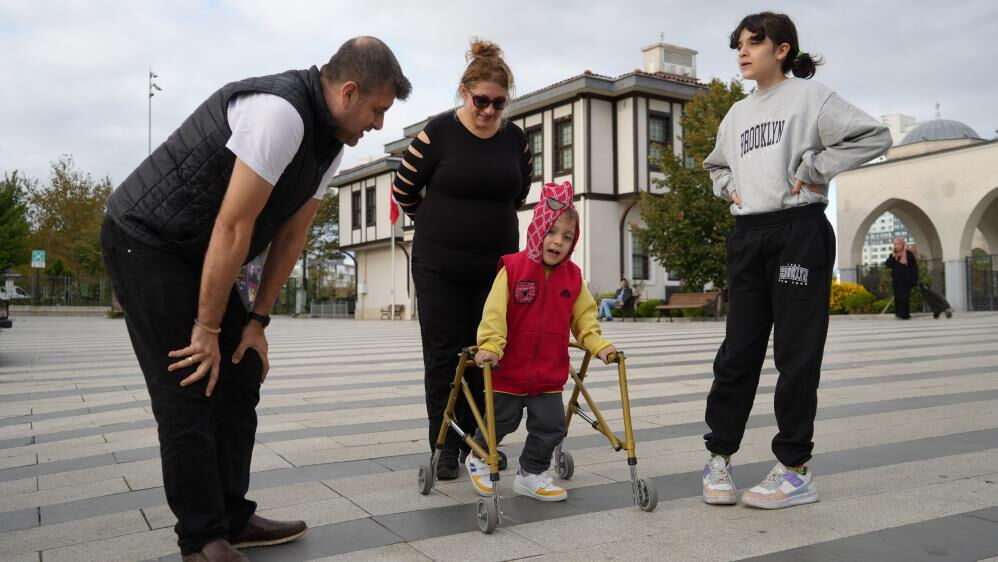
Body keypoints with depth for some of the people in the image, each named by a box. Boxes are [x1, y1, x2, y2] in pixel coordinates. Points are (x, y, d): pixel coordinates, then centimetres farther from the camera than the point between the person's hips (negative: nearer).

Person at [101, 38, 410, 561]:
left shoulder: (330, 142, 3)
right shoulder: (279, 111, -28)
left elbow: (291, 235, 6)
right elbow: (233, 228, -27)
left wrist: (256, 320, 4)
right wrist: (208, 329, -20)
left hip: (199, 254, 9)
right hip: (144, 239, -9)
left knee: (242, 373, 6)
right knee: (189, 391, -9)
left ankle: (231, 518, 17)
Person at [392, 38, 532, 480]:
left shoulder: (515, 138, 2)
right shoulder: (438, 133, -9)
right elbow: (404, 190, 0)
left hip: (495, 264, 3)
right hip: (439, 265, -3)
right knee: (443, 356, 2)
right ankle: (445, 446, 13)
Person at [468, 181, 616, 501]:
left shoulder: (573, 276, 0)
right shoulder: (513, 268, -14)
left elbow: (584, 317, 7)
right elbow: (494, 312, -20)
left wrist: (599, 345, -6)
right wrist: (490, 346, -30)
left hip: (550, 372, 4)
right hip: (510, 368, -3)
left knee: (551, 425, 4)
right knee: (501, 421, 13)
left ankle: (531, 475, 23)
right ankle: (477, 459, 40)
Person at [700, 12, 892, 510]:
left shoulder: (809, 96, -1)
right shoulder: (737, 114, 18)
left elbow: (873, 136, -9)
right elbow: (716, 164, 33)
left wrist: (813, 169, -12)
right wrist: (728, 186, 13)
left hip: (799, 232, -6)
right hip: (747, 238, 6)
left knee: (797, 353, -2)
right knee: (737, 352, 5)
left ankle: (795, 469, 6)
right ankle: (719, 457, 12)